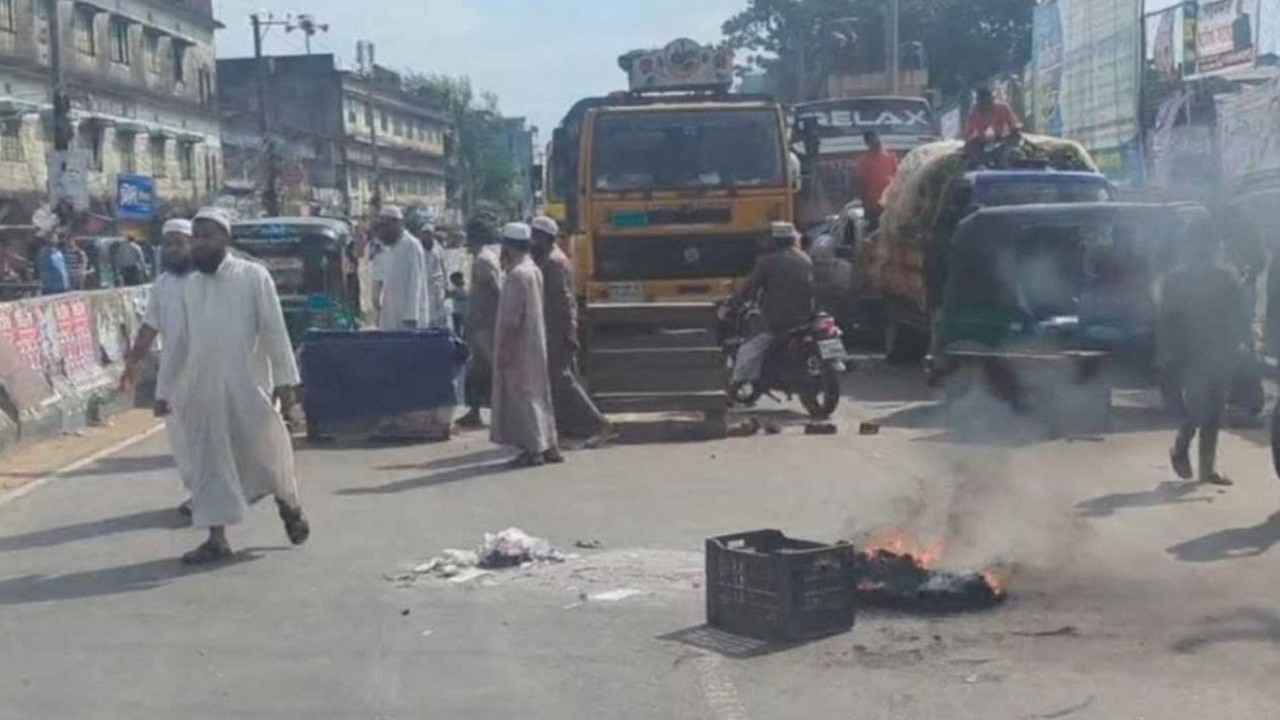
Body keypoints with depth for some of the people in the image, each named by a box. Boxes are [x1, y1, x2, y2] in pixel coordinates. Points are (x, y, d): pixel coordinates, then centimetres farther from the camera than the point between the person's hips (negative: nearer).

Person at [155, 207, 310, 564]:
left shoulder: (253, 276, -5)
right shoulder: (191, 285, 9)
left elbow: (273, 330, -8)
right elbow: (179, 340, 14)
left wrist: (284, 379, -13)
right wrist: (164, 388, 14)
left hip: (248, 385, -4)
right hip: (201, 388, 4)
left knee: (264, 452, 7)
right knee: (208, 462, 4)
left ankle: (290, 507, 33)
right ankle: (217, 538, 10)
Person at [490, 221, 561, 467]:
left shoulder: (517, 275, -17)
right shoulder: (534, 270, 12)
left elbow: (513, 318, -21)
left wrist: (504, 349, -19)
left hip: (520, 345, -9)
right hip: (535, 343, 10)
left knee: (521, 394, -5)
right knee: (538, 394, 13)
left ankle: (533, 449, -4)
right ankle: (548, 446, 16)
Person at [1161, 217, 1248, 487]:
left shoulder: (1228, 278, 4)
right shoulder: (1177, 280, -4)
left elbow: (1239, 318, 6)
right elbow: (1168, 322, -4)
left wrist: (1241, 347, -6)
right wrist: (1170, 358, -9)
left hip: (1221, 358, 4)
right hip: (1192, 358, -3)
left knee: (1213, 414, 7)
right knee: (1198, 409, -11)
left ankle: (1207, 468, 16)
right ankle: (1180, 450, 17)